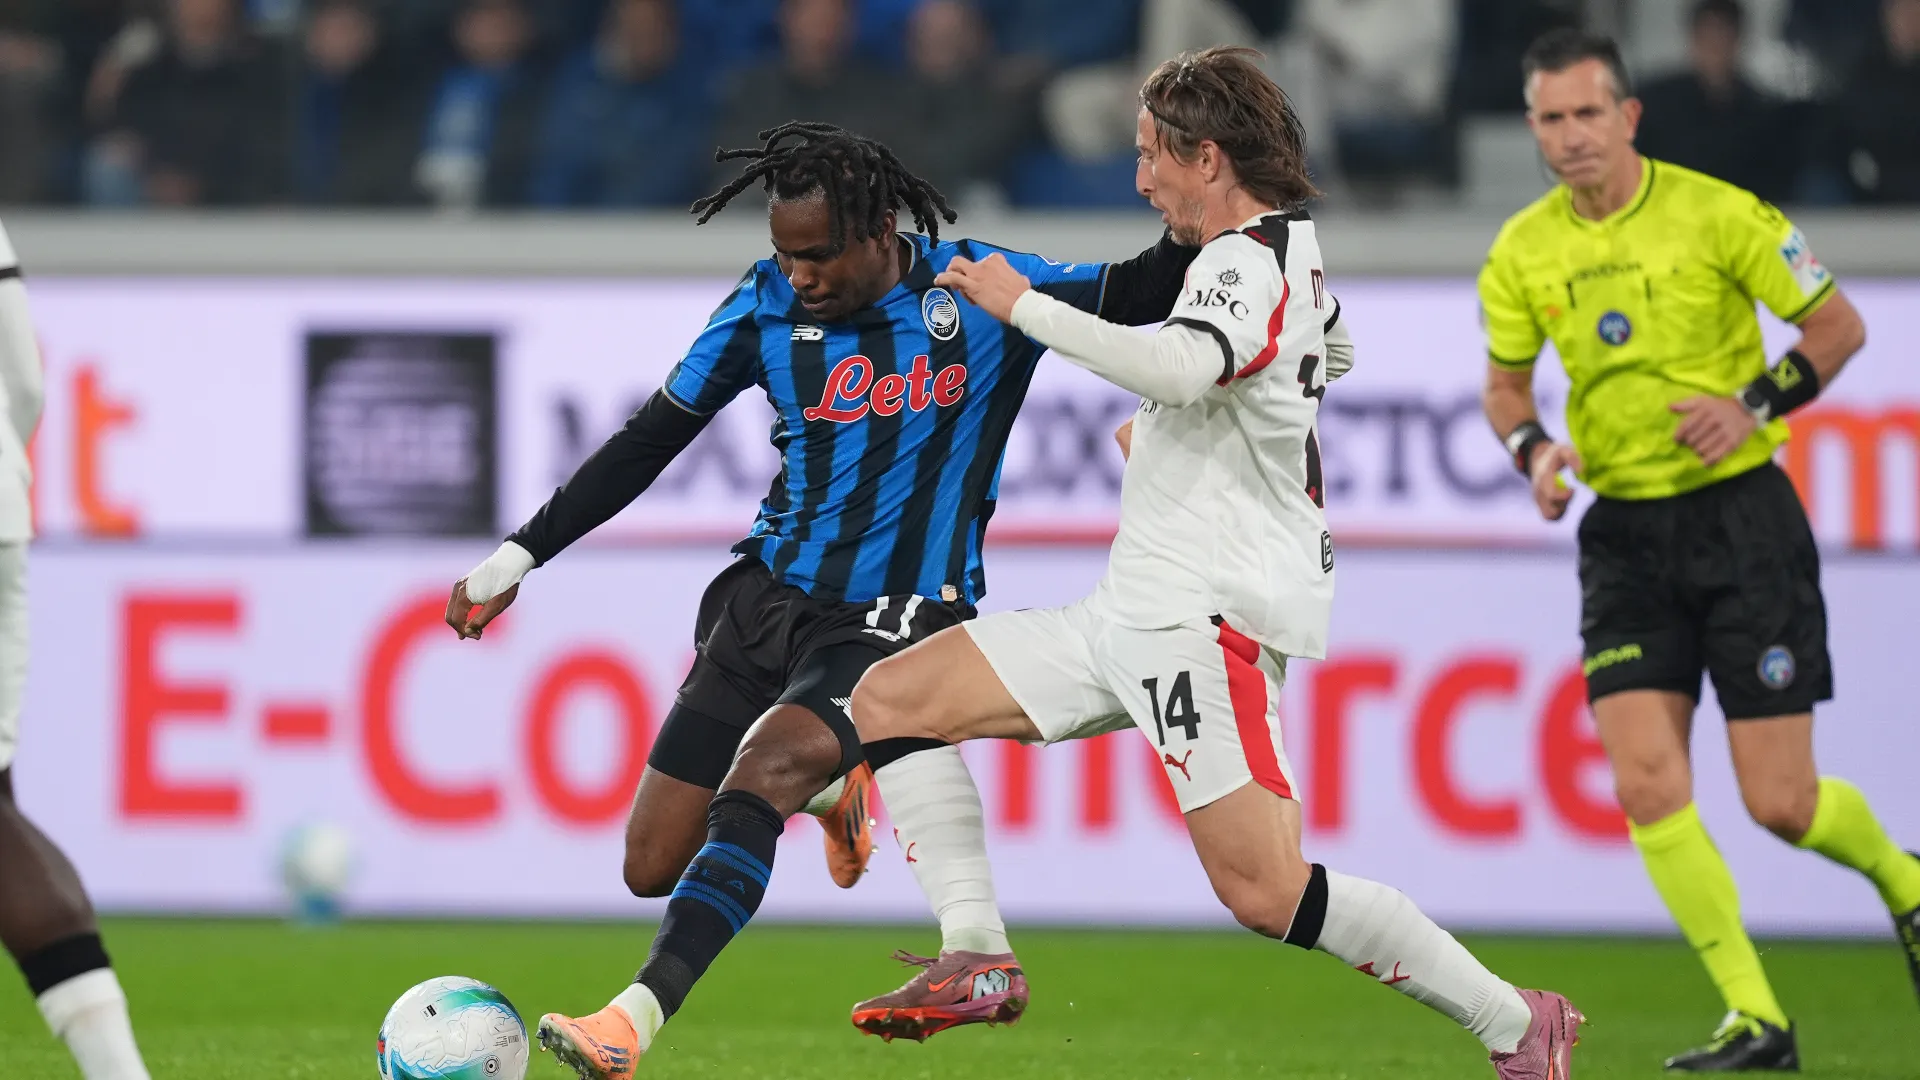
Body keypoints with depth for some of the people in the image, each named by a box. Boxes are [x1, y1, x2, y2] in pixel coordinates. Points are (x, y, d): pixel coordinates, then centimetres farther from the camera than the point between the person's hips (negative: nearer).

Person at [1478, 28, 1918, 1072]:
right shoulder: (1522, 251, 2)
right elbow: (1505, 382, 16)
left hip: (1740, 516, -4)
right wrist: (1534, 449, -5)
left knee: (1781, 804, -5)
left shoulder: (1715, 213, -10)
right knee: (1646, 784, -12)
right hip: (1624, 535, 4)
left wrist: (1755, 404, -17)